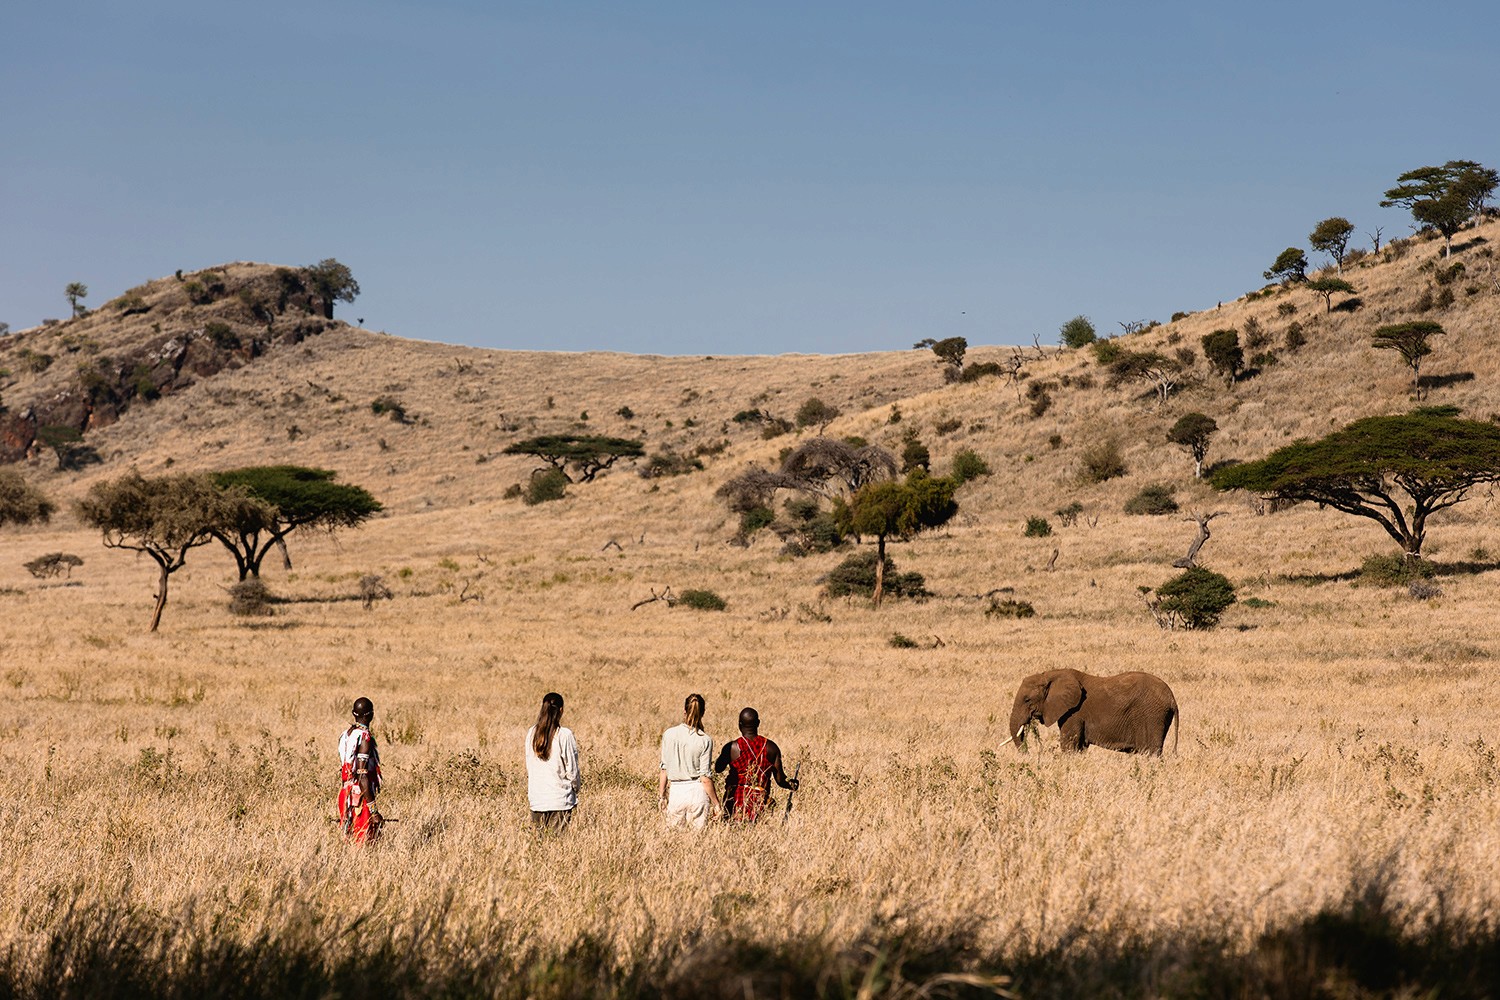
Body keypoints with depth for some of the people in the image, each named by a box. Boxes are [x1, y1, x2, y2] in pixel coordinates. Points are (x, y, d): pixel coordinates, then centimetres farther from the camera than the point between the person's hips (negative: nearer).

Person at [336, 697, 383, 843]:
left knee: (349, 840, 13)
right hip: (360, 797, -9)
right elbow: (363, 776, -22)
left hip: (345, 794, 9)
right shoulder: (365, 737, -16)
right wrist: (373, 810, -21)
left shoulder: (346, 734, 10)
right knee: (363, 842, -6)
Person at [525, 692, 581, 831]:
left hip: (536, 800, 4)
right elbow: (572, 769, -6)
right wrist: (576, 788, 11)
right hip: (560, 800, -4)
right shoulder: (564, 735, -12)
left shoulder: (531, 733, 2)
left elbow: (529, 768, 10)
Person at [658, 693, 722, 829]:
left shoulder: (669, 735, -2)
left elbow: (664, 769, 4)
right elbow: (705, 778, -8)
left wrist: (663, 796, 15)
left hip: (676, 791, 2)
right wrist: (716, 803, 2)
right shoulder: (705, 741, -8)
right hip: (698, 792, -1)